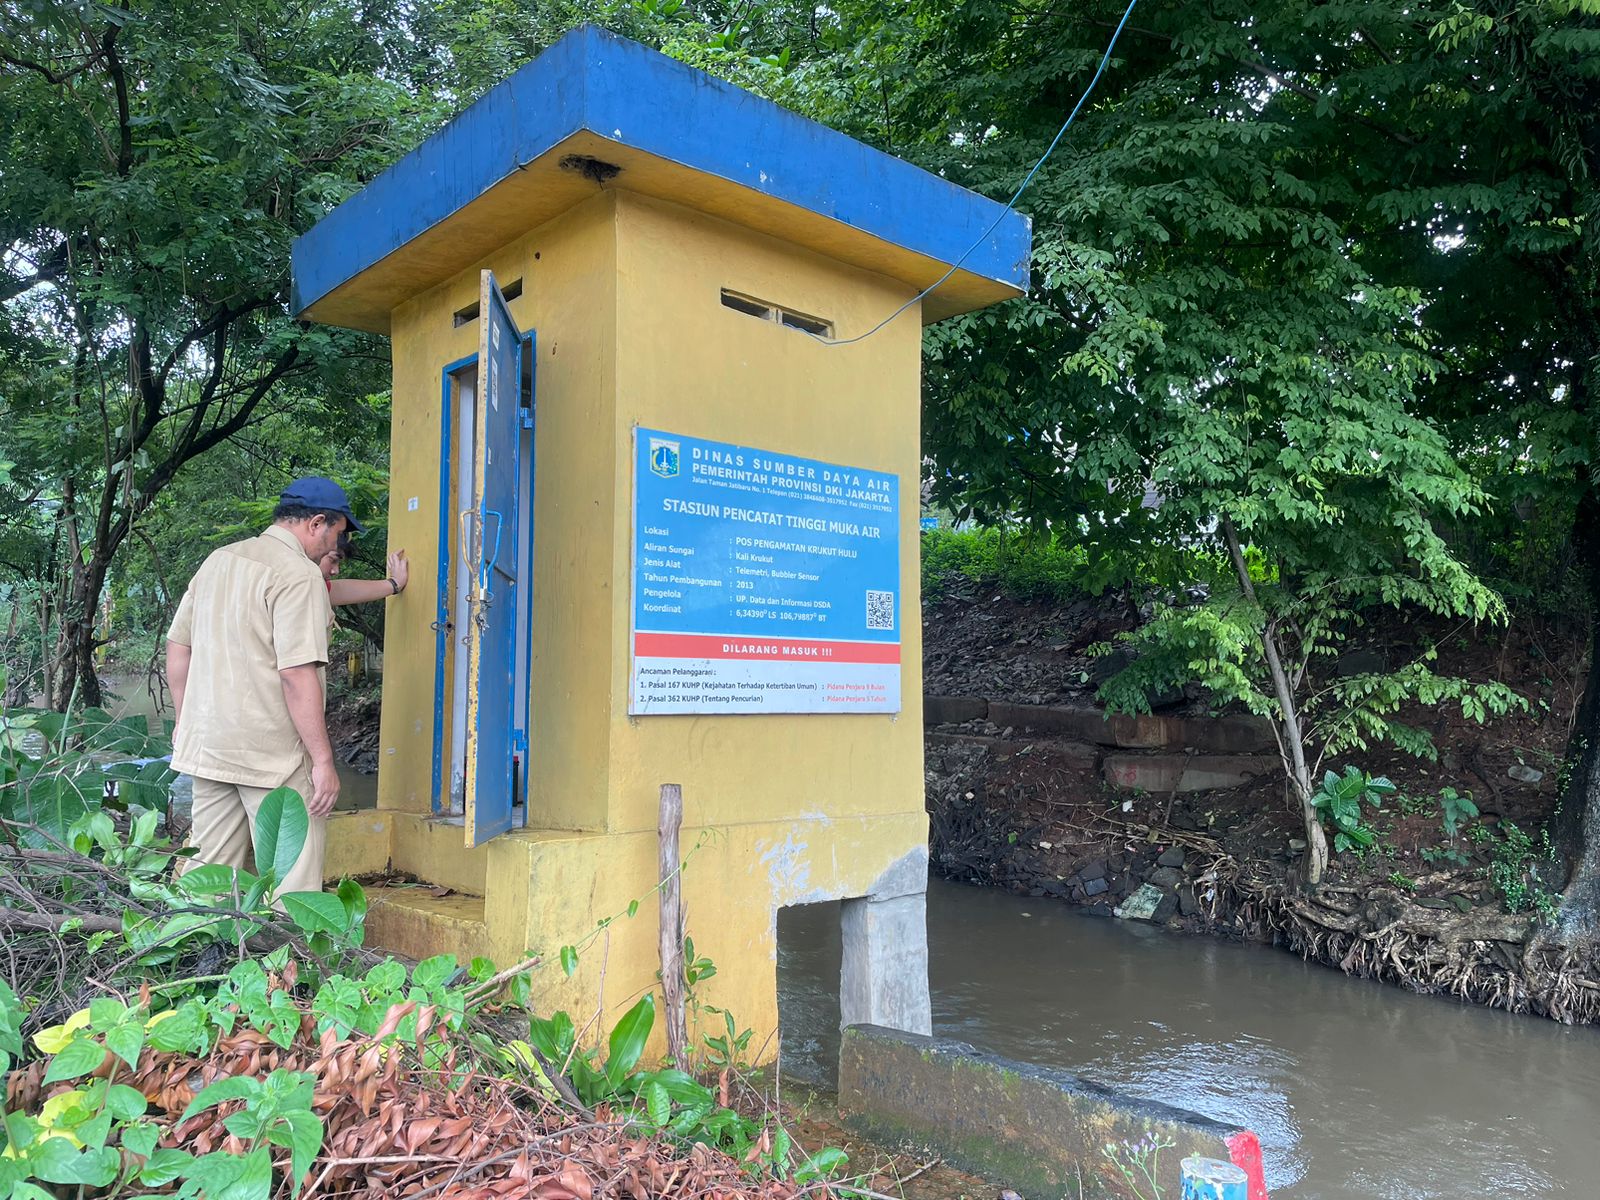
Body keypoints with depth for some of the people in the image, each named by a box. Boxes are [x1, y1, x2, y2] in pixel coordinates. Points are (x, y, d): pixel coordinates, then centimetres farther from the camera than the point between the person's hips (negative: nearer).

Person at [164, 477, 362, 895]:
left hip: (206, 744, 8)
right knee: (292, 878, -1)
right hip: (272, 751, -8)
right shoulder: (299, 574, -14)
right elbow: (297, 674, -21)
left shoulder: (218, 560, 13)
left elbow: (177, 647, 18)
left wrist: (186, 721, 27)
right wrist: (323, 759, -17)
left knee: (208, 867, 16)